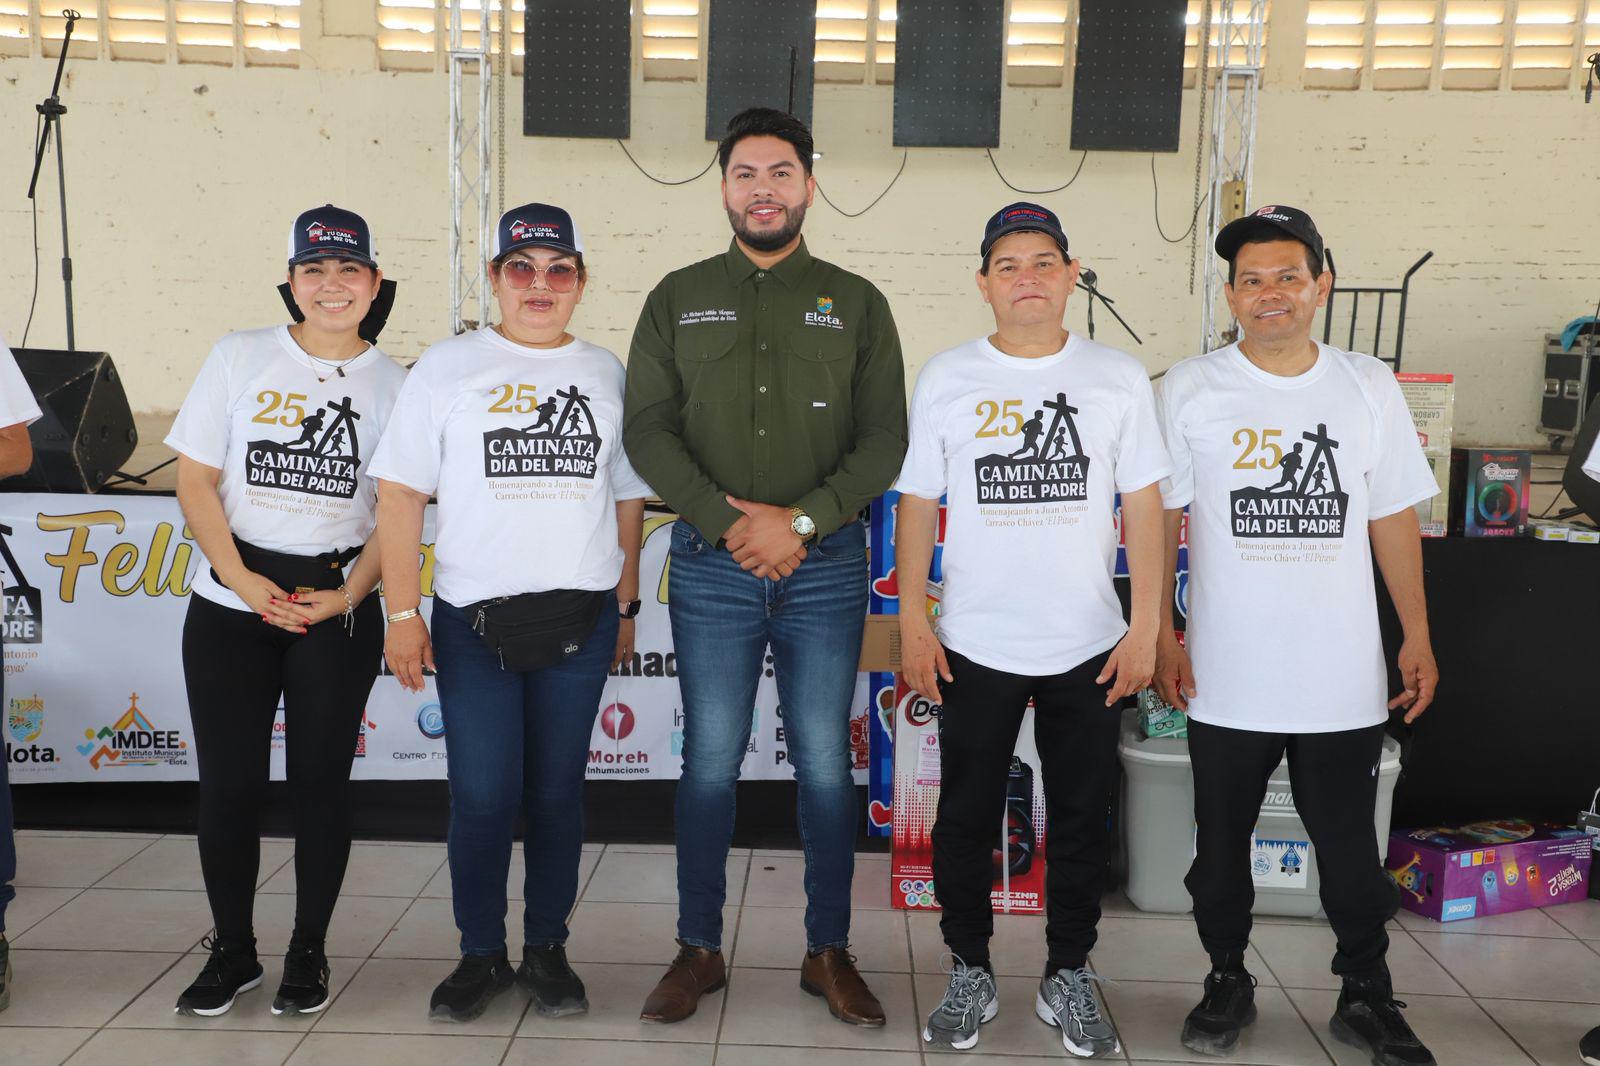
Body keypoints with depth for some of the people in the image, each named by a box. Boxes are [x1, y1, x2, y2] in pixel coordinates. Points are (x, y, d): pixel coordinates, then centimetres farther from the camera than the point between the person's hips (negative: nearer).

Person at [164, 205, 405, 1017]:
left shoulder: (393, 382, 2)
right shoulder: (240, 356, 3)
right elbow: (195, 480, 0)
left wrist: (348, 595, -11)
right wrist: (245, 581, -10)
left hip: (338, 610, 0)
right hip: (229, 606, 1)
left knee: (321, 782, 6)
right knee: (228, 783, 4)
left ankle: (309, 952, 22)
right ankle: (232, 951, 23)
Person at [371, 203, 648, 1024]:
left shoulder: (606, 374, 9)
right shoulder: (447, 367, 2)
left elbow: (629, 499, 13)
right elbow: (400, 494, 0)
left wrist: (626, 605, 12)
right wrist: (402, 613, -5)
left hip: (580, 618, 2)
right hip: (473, 618, -1)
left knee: (557, 791, 8)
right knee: (482, 795, 0)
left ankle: (547, 949, 24)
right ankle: (480, 955, 19)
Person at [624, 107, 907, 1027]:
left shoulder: (856, 303, 7)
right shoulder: (679, 298, 8)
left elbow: (885, 439, 0)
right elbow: (648, 428, -1)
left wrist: (802, 521, -13)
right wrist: (729, 521, -13)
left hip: (826, 569, 0)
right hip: (710, 567, 0)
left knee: (826, 764, 5)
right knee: (710, 763, 6)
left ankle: (830, 952, 20)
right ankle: (700, 950, 21)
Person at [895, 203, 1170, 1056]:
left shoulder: (1118, 377, 1)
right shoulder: (947, 378, 0)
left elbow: (1142, 506, 1)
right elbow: (918, 503, 3)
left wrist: (1145, 628, -4)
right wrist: (911, 622, -2)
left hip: (1088, 648, 1)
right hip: (974, 647, 0)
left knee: (1081, 820, 11)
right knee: (964, 818, 9)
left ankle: (1069, 977, 29)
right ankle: (970, 975, 27)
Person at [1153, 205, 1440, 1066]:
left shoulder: (1370, 387, 3)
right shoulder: (1191, 388, -3)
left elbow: (1394, 519, 8)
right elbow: (1159, 521, -1)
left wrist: (1418, 635, 4)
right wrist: (1160, 636, -6)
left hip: (1345, 680, 1)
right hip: (1226, 680, -1)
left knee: (1351, 850, 13)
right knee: (1221, 847, 13)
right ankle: (1227, 984, 32)